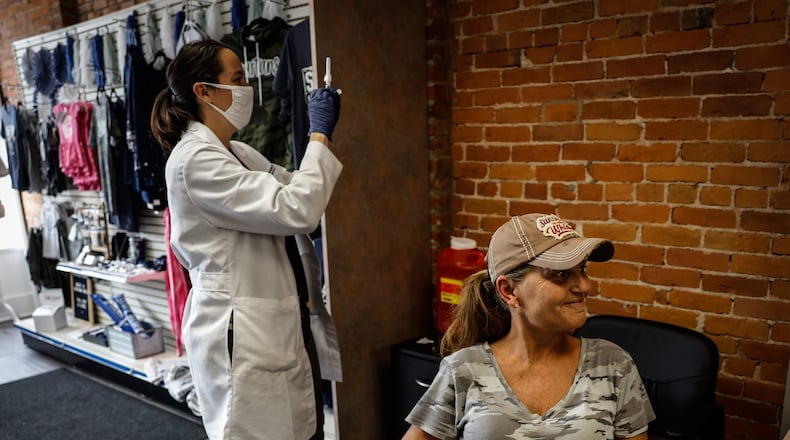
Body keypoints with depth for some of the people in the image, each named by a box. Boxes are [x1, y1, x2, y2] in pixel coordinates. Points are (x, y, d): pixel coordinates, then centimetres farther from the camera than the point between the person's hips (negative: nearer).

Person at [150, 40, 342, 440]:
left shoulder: (237, 153, 11)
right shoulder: (196, 159, -18)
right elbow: (296, 210, -26)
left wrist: (323, 134, 6)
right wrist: (320, 135, -15)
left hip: (274, 328, 9)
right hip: (239, 332, -9)